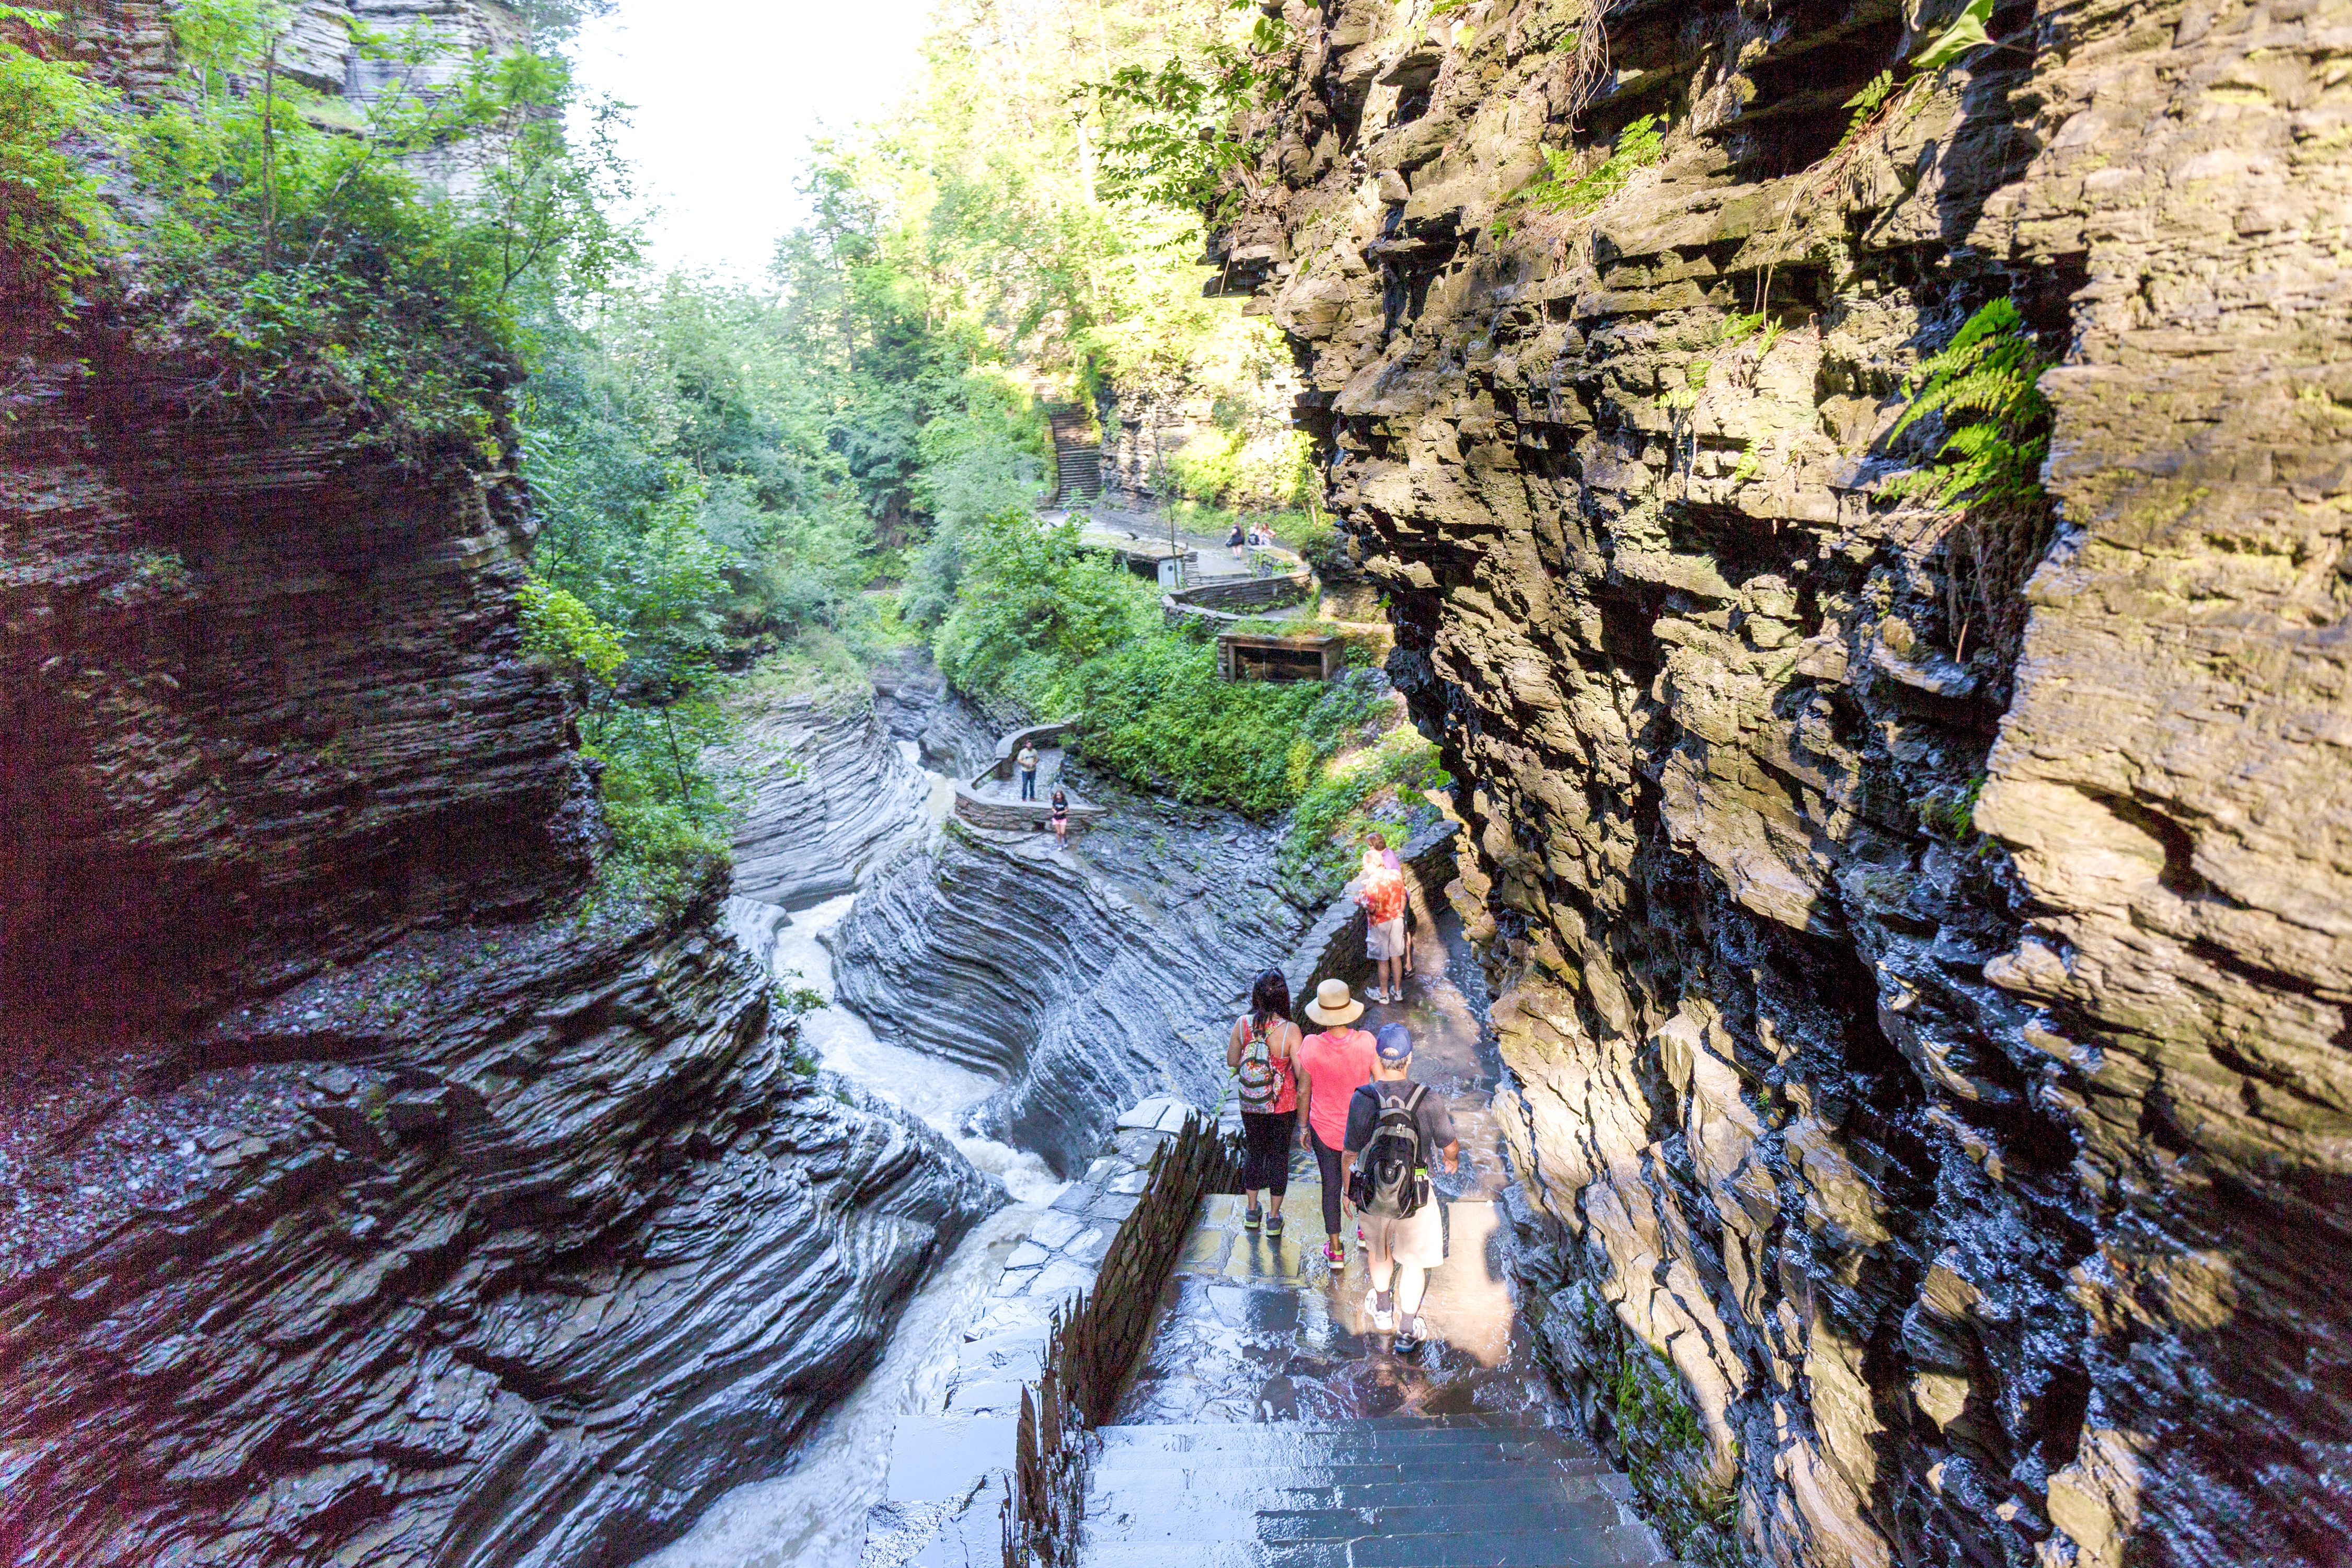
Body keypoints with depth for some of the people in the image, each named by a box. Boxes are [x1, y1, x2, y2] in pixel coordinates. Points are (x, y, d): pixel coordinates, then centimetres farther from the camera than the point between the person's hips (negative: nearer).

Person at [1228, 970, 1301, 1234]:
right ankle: (1274, 1217, 31)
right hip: (1283, 1106, -2)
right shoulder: (1290, 1030, -25)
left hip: (1250, 1104, 2)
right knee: (1279, 1156, 17)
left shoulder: (1242, 1024, -17)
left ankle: (1252, 1212, 38)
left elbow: (1232, 1061, -4)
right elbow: (1302, 1073, -19)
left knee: (1254, 1151, 23)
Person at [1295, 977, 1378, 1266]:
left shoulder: (1311, 1047, -23)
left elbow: (1303, 1091, -11)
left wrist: (1303, 1127, 4)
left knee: (1331, 1185, 16)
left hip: (1325, 1128, -1)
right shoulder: (1366, 1042, -21)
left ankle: (1335, 1250, 30)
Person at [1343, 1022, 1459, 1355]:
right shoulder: (1428, 1100, -23)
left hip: (1371, 1195, 1)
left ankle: (1383, 1310, 51)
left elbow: (1350, 1155, -10)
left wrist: (1348, 1192, 7)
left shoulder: (1362, 1099, -21)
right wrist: (1453, 1159, 18)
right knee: (1413, 1261, 21)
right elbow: (1450, 1146, -7)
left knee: (1378, 1250, 29)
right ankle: (1407, 1332, 35)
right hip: (1414, 1198, -1)